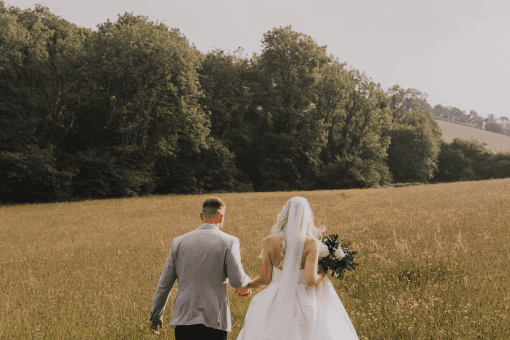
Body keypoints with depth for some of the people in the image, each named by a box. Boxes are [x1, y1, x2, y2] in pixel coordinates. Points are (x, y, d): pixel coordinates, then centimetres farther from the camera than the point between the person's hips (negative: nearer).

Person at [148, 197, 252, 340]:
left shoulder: (179, 242, 6)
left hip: (183, 319, 3)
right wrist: (246, 284, 14)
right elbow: (237, 281, -10)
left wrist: (155, 316, 19)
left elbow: (164, 283, 9)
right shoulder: (229, 242, -4)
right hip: (214, 322, -3)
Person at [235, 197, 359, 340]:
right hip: (303, 305, -2)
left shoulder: (269, 241, -5)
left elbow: (265, 279, 0)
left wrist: (246, 285, 19)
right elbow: (310, 280, -18)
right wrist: (323, 273, 3)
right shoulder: (311, 243, -12)